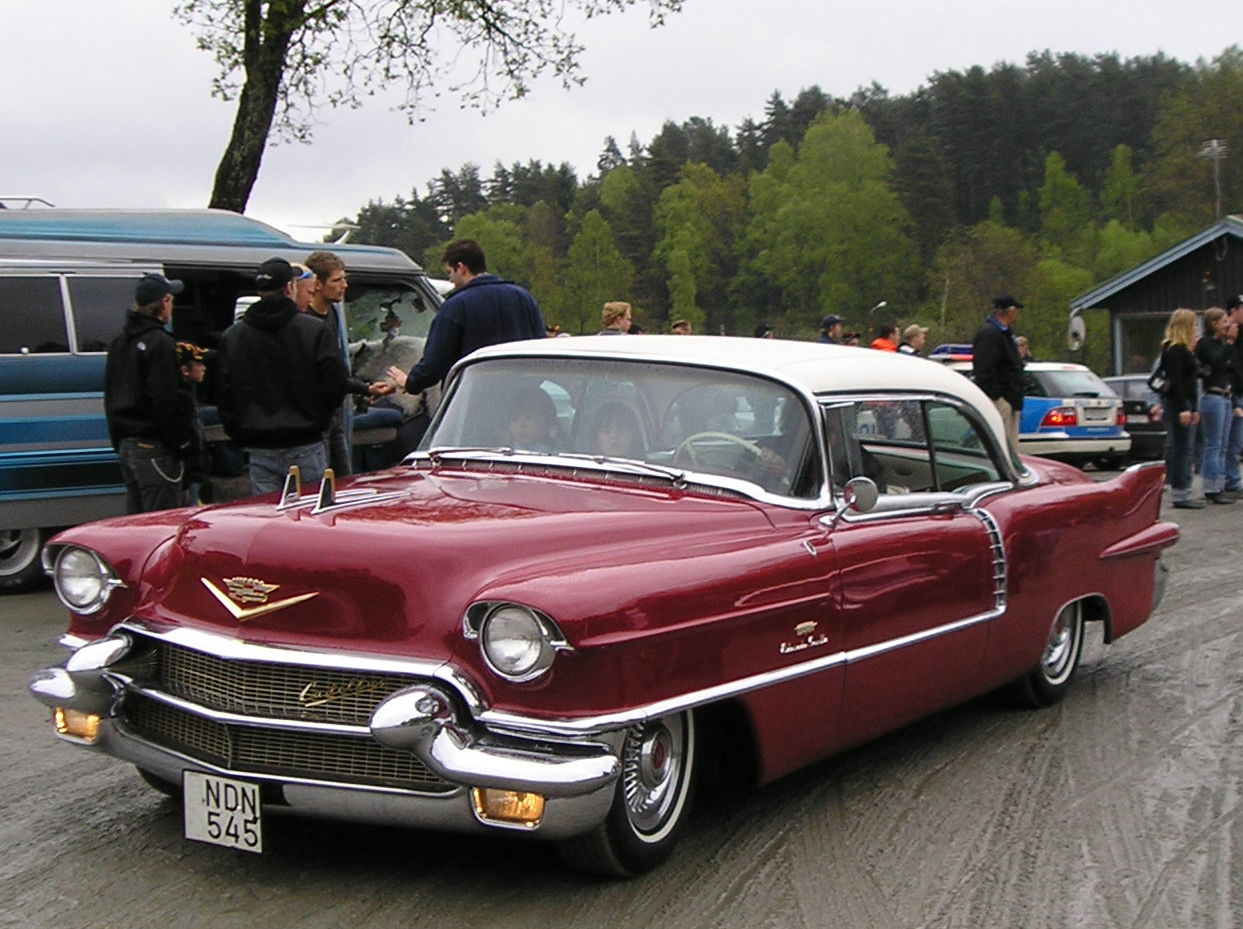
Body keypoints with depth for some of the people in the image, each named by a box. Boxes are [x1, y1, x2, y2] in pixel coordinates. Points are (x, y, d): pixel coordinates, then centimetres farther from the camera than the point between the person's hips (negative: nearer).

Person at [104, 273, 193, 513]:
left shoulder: (119, 343, 16)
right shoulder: (159, 343, -13)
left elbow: (110, 398, 21)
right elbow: (166, 401, -19)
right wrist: (181, 445, -14)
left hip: (126, 445, 9)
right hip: (154, 448, -9)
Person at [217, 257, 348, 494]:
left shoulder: (231, 337, 4)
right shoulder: (314, 330, -6)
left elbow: (224, 395, 5)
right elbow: (335, 383, -6)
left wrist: (242, 434, 15)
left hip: (259, 450, 3)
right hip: (306, 448, -2)